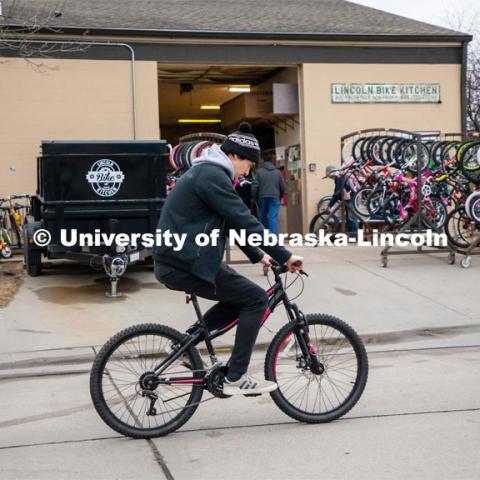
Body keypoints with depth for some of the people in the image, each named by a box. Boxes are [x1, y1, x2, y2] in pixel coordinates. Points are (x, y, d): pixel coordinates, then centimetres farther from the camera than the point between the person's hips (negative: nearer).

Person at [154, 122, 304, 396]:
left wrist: (257, 255, 24)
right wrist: (284, 256, -15)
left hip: (178, 259, 10)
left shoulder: (208, 172, 17)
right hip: (185, 263, -10)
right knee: (256, 299, -6)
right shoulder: (212, 175, -16)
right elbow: (245, 221, -20)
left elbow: (233, 221, 24)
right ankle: (236, 378, -2)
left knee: (241, 297, 19)